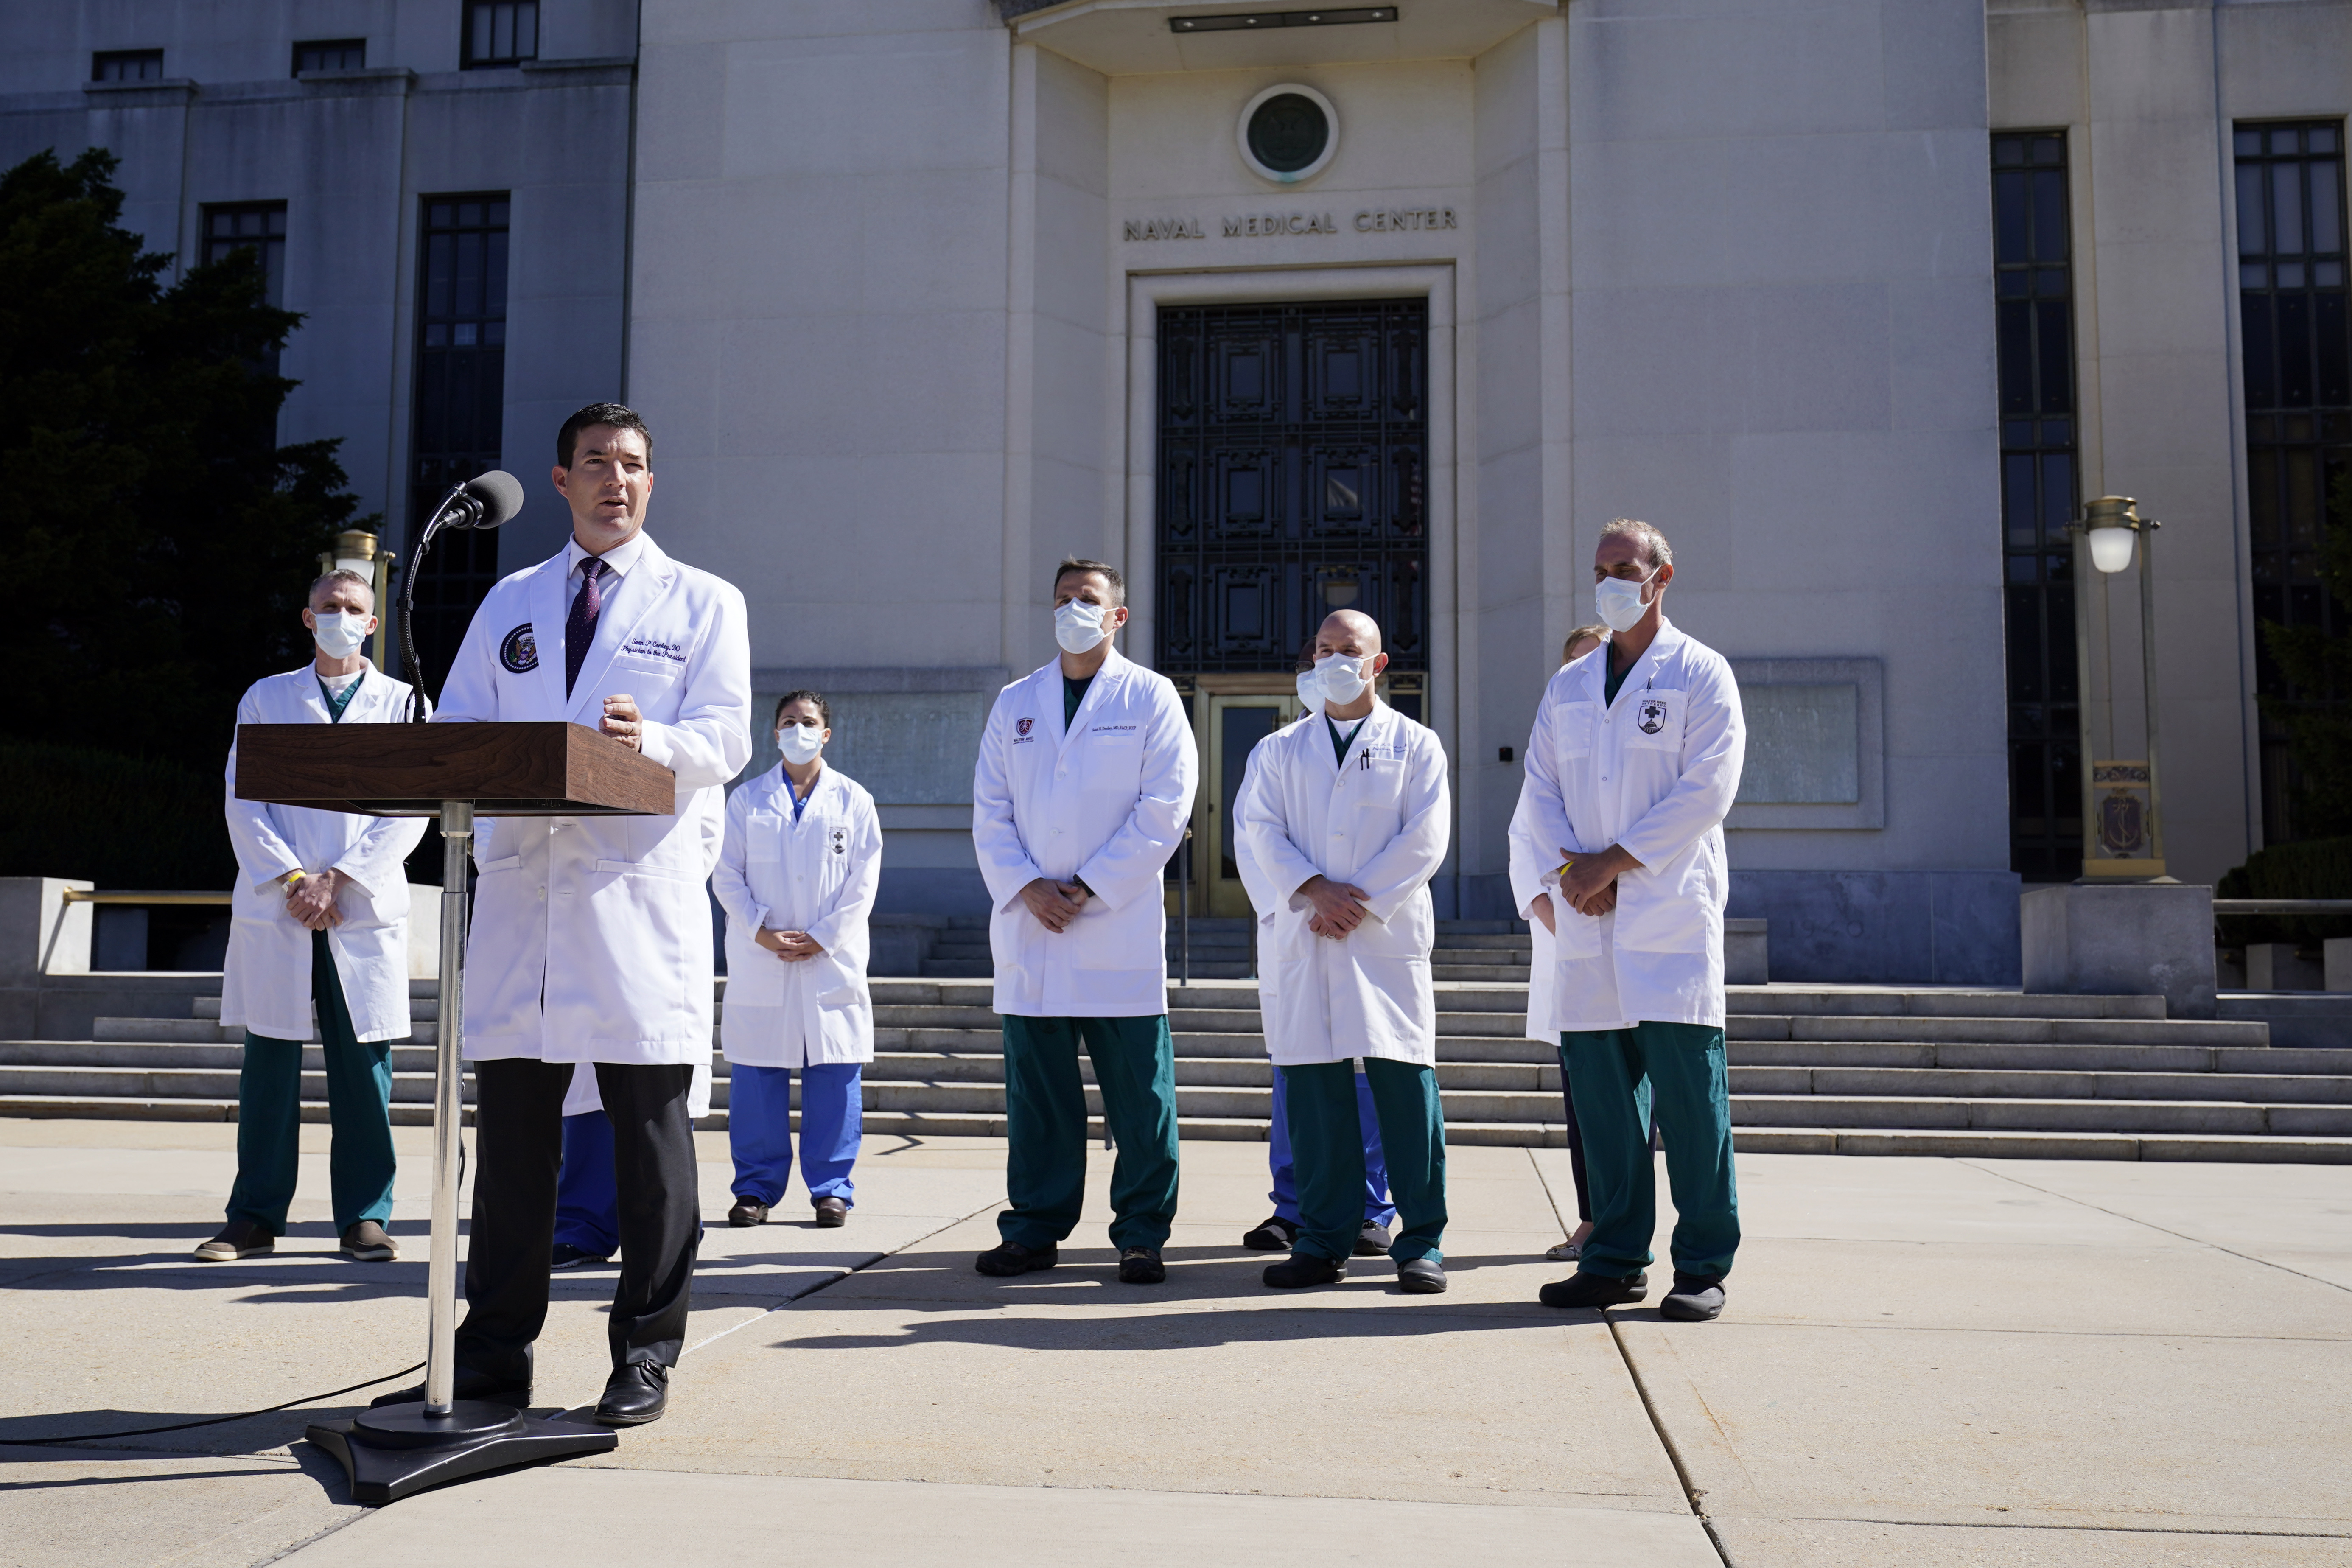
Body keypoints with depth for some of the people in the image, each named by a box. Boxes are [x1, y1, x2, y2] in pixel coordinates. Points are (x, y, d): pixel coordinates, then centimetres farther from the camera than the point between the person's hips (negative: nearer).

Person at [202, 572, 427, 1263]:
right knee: (269, 1060, 2)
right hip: (273, 908, 1)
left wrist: (339, 878, -10)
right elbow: (242, 799, 4)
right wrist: (291, 879, -10)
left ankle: (364, 1217, 5)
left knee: (363, 1064, -1)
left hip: (364, 908, -1)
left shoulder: (401, 702, 9)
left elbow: (411, 810, 0)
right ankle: (256, 1218, 9)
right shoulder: (266, 698, 13)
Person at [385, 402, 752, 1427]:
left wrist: (650, 740, -22)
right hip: (520, 883, 3)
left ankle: (645, 1359, 10)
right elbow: (455, 726, 16)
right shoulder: (510, 604, 20)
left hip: (644, 892, -3)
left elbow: (725, 740, -1)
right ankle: (494, 1353, 15)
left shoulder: (703, 603, 10)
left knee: (650, 1133, 1)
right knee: (509, 1125, 5)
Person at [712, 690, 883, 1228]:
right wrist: (761, 931, -9)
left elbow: (864, 881, 3)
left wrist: (821, 937, -7)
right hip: (759, 961, 1)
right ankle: (756, 1187, 10)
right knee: (755, 1075, 1)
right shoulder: (747, 799, 11)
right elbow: (726, 876, 5)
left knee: (834, 1076, -1)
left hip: (833, 958, 0)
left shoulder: (853, 800, 9)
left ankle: (831, 1188, 8)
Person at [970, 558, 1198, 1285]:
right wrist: (1026, 887, -7)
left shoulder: (1150, 697, 5)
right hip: (1029, 928, 3)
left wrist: (1088, 888, -10)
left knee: (1139, 1095, -1)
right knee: (1036, 1092, 6)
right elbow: (990, 810, 10)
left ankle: (1142, 1237, 8)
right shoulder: (1015, 703, 15)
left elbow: (1166, 807, -4)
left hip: (1121, 931, -3)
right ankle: (1034, 1230, 15)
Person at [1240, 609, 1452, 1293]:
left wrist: (1360, 905, -10)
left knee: (1405, 1085, -5)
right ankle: (1323, 1242, 10)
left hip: (1388, 936, -2)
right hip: (1302, 941, 3)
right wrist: (1313, 890, -11)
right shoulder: (1281, 749, 16)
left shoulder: (1415, 745, 9)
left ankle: (1421, 1244, 3)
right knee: (1313, 1088, 2)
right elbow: (1262, 830, 5)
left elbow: (1425, 840, -1)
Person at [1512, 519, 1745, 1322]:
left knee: (1687, 1089, -6)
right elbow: (1539, 792, 12)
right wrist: (1568, 874, -5)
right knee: (1599, 1089, 5)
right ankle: (1616, 1260, 13)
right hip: (1585, 918, 4)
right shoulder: (1567, 685, 18)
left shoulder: (1701, 675, 4)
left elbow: (1706, 790, -6)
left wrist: (1613, 862, -10)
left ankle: (1703, 1264, 2)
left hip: (1670, 910, -4)